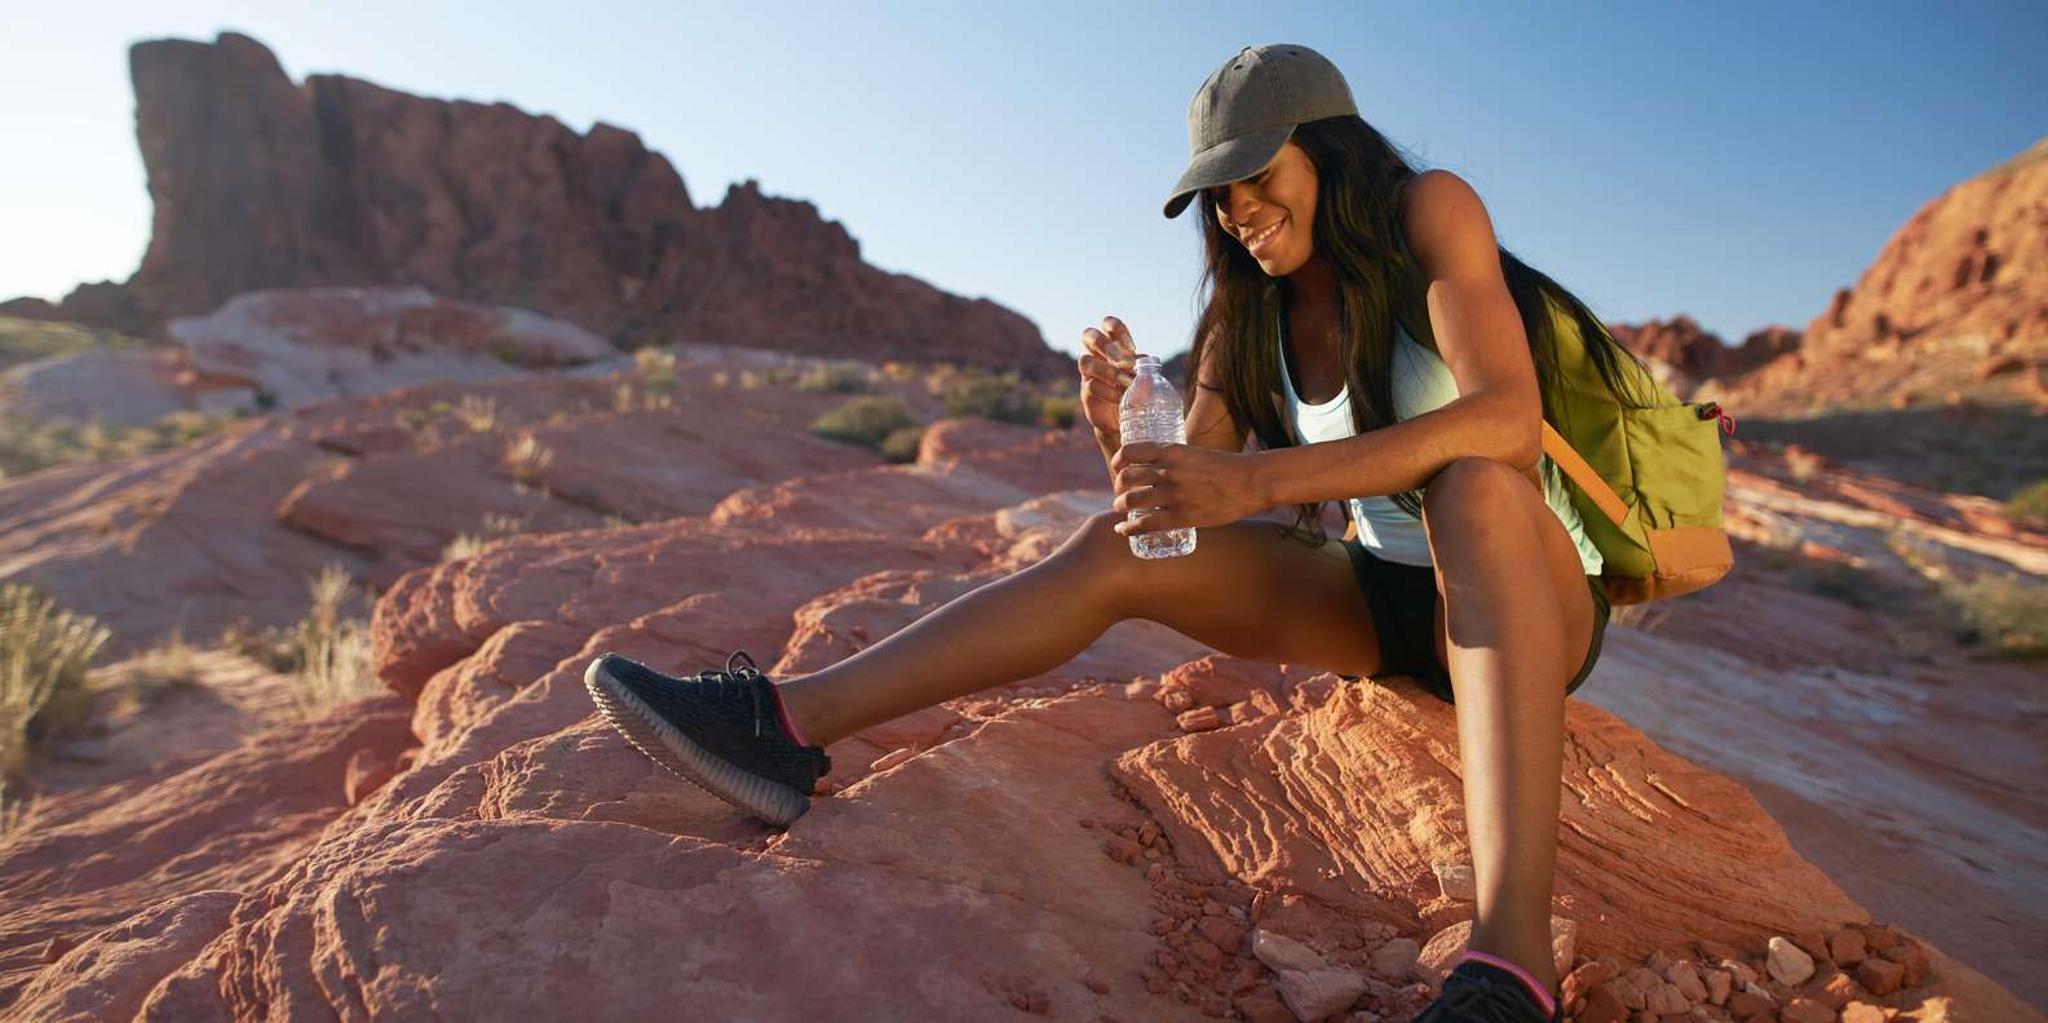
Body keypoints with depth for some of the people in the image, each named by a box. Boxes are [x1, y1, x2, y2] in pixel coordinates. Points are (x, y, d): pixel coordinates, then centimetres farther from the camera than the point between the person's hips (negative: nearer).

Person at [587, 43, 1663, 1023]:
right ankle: (789, 723, -17)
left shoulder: (1431, 212, -13)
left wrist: (1253, 481, -39)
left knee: (1472, 486, -39)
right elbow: (1170, 510, -3)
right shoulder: (1250, 317, 4)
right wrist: (1119, 435, -26)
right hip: (1379, 600, 5)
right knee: (1117, 548, -13)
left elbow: (1506, 418, -31)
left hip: (1533, 602, -4)